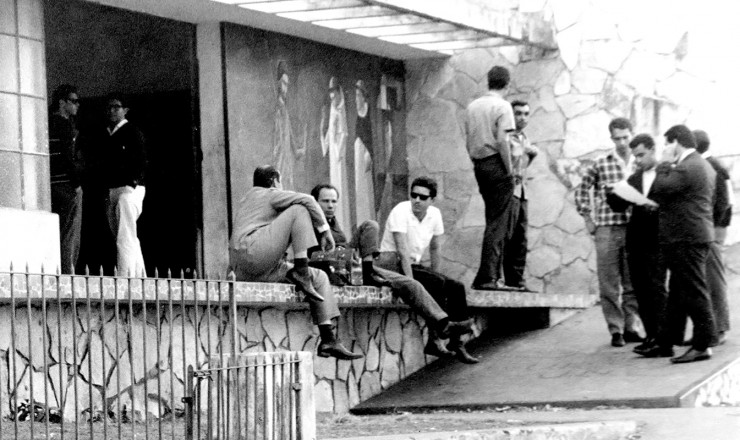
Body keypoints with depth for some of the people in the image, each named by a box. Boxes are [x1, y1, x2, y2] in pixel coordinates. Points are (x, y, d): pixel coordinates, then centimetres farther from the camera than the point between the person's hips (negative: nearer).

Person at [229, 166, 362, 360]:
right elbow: (306, 200, -11)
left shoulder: (246, 200, 32)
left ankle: (329, 340, -1)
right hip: (250, 252, -10)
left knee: (320, 277, 9)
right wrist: (325, 229, -3)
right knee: (298, 210, -12)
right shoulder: (269, 194, 4)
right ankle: (301, 272, -21)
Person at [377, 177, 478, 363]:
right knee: (437, 283, -27)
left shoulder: (434, 214, 2)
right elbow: (402, 251, -24)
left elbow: (435, 249, 11)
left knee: (456, 287, -8)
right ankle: (435, 338, -23)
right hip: (392, 266, -7)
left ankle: (456, 343, -5)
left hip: (413, 265, 7)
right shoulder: (401, 212, -19)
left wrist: (435, 276, 3)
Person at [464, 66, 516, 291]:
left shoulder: (472, 106, 14)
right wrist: (509, 170, -12)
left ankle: (492, 274, 15)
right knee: (497, 224, -4)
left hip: (479, 165, 7)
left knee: (493, 220, 16)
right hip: (497, 165, -7)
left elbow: (468, 142, 14)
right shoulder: (502, 106, -8)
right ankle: (487, 277, -8)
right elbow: (502, 140, -16)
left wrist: (476, 163, 17)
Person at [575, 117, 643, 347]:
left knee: (633, 283, 6)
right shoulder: (601, 165, 2)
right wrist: (588, 219, 6)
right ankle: (615, 329, 6)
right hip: (607, 230, -1)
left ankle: (631, 327, 15)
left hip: (634, 230, 1)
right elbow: (582, 190, 11)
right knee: (609, 284, 0)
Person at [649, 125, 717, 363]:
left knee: (694, 292, -6)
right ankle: (664, 343, 22)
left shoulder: (686, 168, -18)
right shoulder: (702, 165, 16)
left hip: (687, 239, -11)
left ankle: (702, 346, -2)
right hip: (695, 234, 11)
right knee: (677, 293, 15)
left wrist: (665, 164, -6)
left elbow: (660, 189, -18)